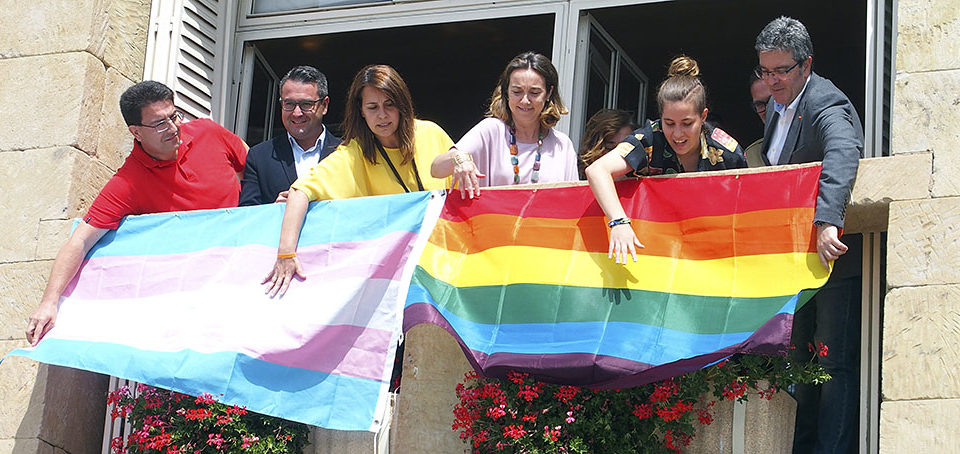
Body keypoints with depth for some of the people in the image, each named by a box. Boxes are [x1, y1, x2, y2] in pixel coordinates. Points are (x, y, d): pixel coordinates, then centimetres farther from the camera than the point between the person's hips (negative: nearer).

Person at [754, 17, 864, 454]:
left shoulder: (828, 107, -19)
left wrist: (826, 221, -52)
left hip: (833, 253, -9)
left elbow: (841, 159, -39)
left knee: (836, 363, -5)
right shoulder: (777, 106, 9)